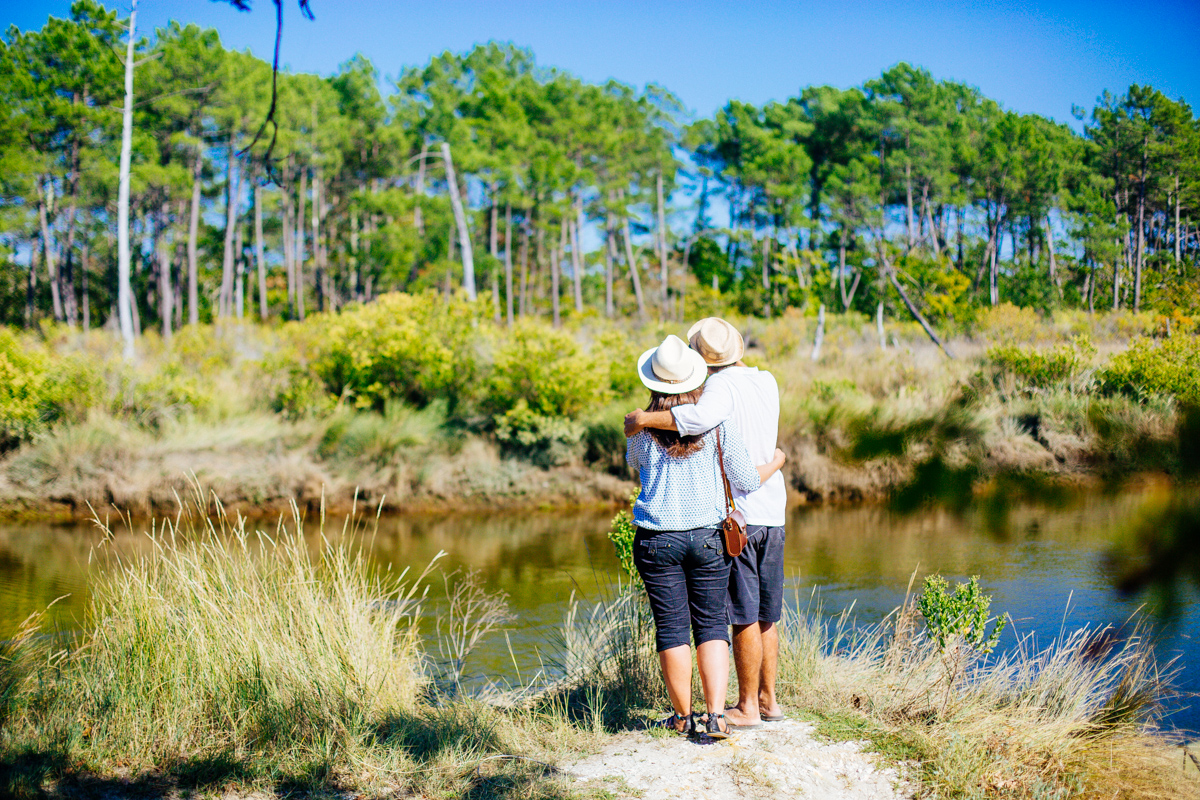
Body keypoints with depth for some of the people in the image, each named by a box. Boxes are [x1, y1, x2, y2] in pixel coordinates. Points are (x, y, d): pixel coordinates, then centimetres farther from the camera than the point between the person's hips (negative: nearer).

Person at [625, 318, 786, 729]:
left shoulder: (722, 385, -13)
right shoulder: (767, 382, 9)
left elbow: (702, 418, -34)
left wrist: (646, 418, -25)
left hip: (736, 516, -7)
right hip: (773, 512, 7)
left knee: (744, 617, 0)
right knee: (767, 616, 15)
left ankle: (748, 706, 7)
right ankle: (769, 699, 22)